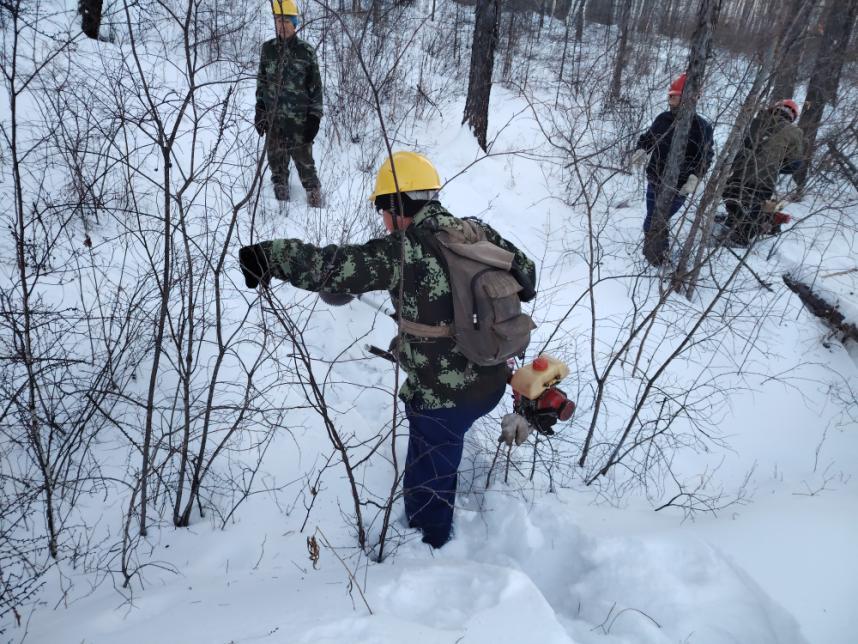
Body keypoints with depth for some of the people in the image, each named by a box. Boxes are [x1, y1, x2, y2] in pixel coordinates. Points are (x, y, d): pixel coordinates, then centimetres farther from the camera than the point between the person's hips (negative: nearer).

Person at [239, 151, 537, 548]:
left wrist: (267, 256, -22)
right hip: (493, 383, 9)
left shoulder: (405, 250, -21)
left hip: (443, 399, -8)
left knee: (426, 487, 15)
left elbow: (330, 267, -30)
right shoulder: (477, 232, -1)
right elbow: (526, 274, 11)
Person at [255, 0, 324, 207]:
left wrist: (314, 118, -6)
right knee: (277, 165, 11)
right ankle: (281, 202, 26)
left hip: (299, 120, -4)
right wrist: (260, 111, 10)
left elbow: (315, 87, -1)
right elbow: (261, 82, 15)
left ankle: (315, 204, 10)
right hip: (273, 120, 4)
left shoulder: (306, 51, -3)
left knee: (305, 163, -2)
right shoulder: (267, 49, 7)